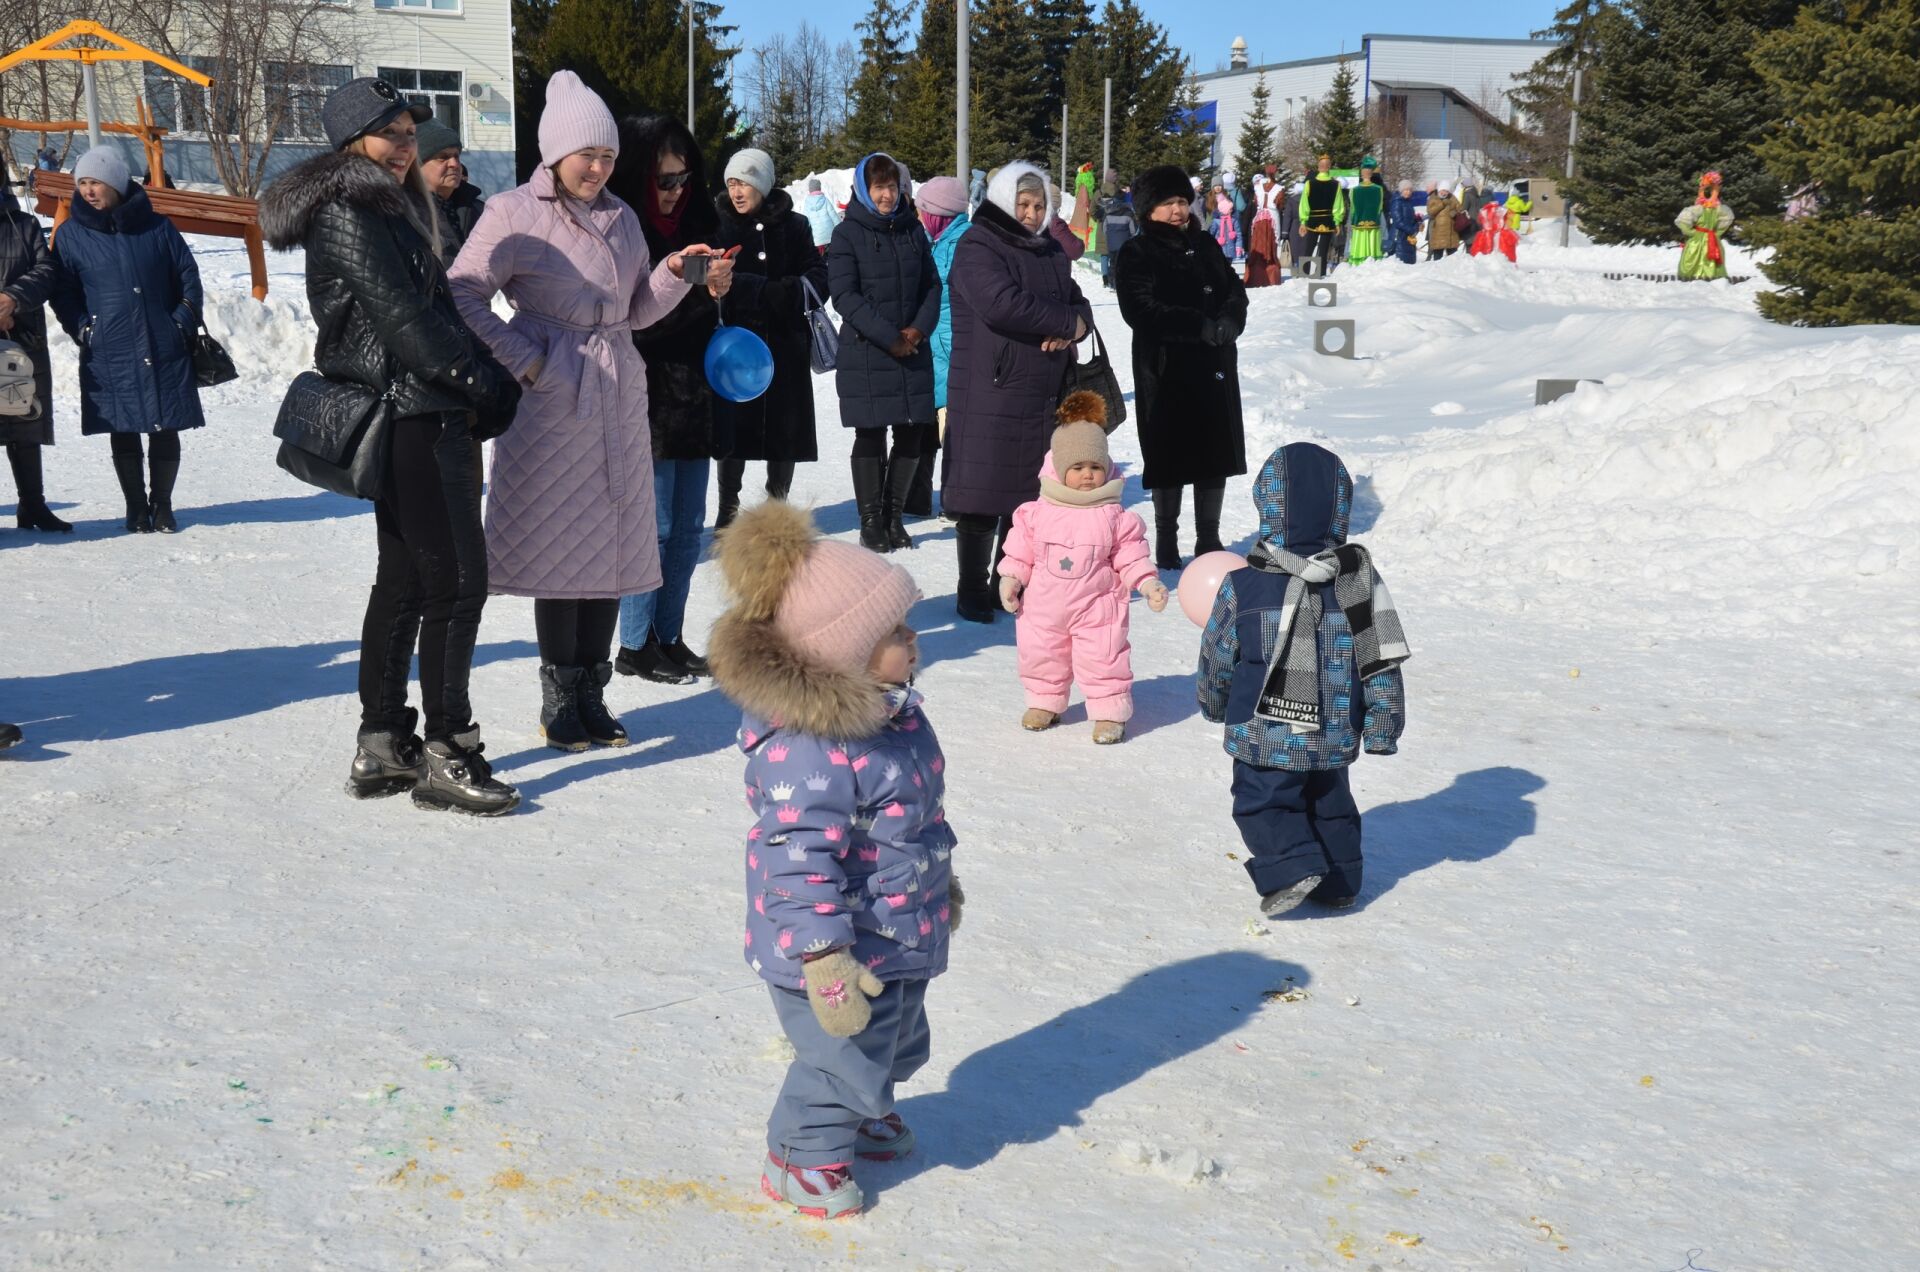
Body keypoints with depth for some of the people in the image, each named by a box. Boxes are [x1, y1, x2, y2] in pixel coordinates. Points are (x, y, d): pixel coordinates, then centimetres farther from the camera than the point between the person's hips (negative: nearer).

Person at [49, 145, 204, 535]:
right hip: (109, 354, 0)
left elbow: (188, 275, 11)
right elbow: (63, 291, 8)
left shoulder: (156, 227, 5)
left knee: (166, 430, 3)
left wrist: (184, 321, 1)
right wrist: (82, 330, -5)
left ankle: (162, 505, 18)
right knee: (123, 433, 2)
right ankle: (136, 507, 15)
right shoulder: (71, 234, 5)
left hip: (165, 349, 0)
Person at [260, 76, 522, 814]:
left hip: (419, 418, 10)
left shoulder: (389, 211, 19)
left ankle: (381, 747, 19)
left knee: (404, 579, 12)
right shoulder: (348, 216, -11)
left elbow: (436, 306, 16)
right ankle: (447, 756, -3)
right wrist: (483, 382, -10)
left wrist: (486, 383, 4)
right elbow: (402, 321, -17)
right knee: (457, 581, -8)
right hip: (411, 420, -10)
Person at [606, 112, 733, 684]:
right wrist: (697, 287, -24)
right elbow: (635, 323, -18)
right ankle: (636, 646, 8)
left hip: (695, 396, 7)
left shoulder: (695, 223, 11)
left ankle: (669, 638, 20)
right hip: (649, 400, -7)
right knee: (654, 525, -3)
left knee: (688, 526, 11)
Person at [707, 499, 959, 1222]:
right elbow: (799, 862, -33)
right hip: (847, 949, -10)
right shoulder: (807, 752, -33)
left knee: (896, 1041, 28)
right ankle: (802, 1156, 30)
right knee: (845, 1055, 6)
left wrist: (939, 879, 27)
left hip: (901, 936, 10)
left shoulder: (892, 709, 0)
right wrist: (823, 959, -33)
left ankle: (863, 1112, 55)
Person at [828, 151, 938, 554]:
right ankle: (871, 521, 10)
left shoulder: (913, 230, 10)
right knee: (870, 436, 1)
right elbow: (846, 296, -11)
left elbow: (932, 285, 11)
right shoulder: (848, 234, -4)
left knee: (911, 434, 4)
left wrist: (919, 328, -7)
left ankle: (894, 516, 17)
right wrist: (891, 338, -16)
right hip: (865, 352, -4)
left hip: (914, 351, 4)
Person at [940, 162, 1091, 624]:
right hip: (990, 394, -7)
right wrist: (1066, 322, -12)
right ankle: (972, 591, 7)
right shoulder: (979, 247, -7)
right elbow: (1003, 303, -22)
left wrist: (1072, 329, -9)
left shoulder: (1049, 251, 18)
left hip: (1044, 396, 7)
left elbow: (1078, 303, 16)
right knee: (983, 498, -2)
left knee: (1029, 497, 10)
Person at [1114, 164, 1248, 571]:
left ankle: (1209, 540, 19)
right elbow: (1142, 310, -14)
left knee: (1217, 455, 8)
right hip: (1166, 372, -5)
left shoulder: (1204, 246, 14)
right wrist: (1201, 327, -20)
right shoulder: (1137, 255, -3)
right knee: (1170, 459, -1)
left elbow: (1236, 290, 13)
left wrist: (1228, 323, -10)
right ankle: (1166, 542, 11)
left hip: (1215, 368, 5)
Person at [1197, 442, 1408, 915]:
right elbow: (1382, 659, -3)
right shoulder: (1360, 579, -6)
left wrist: (1214, 704, 19)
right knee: (1330, 802, 22)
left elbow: (1217, 659, -1)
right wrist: (1383, 725, 7)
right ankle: (1338, 880, 25)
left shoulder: (1243, 587, -14)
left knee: (1261, 800, 10)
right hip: (1334, 734, 4)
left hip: (1266, 736, -4)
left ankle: (1292, 867, -8)